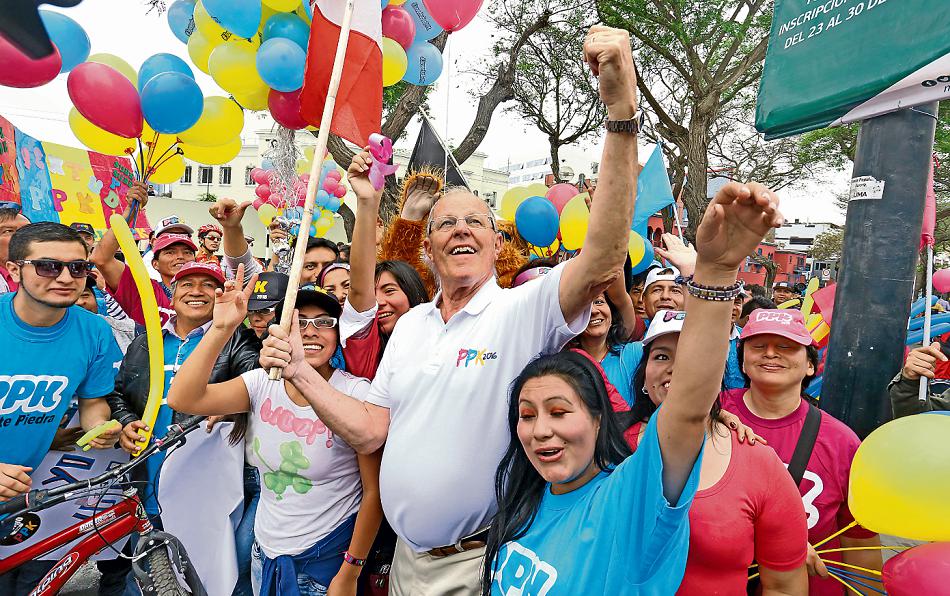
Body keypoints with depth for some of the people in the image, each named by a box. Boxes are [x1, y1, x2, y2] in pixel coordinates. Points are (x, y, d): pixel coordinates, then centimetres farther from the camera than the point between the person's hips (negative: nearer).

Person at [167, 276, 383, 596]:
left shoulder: (357, 393, -18)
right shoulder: (262, 383, -6)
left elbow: (374, 491, -13)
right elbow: (182, 399, -18)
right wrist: (222, 327, -25)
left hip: (329, 555, -4)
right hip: (266, 550, 4)